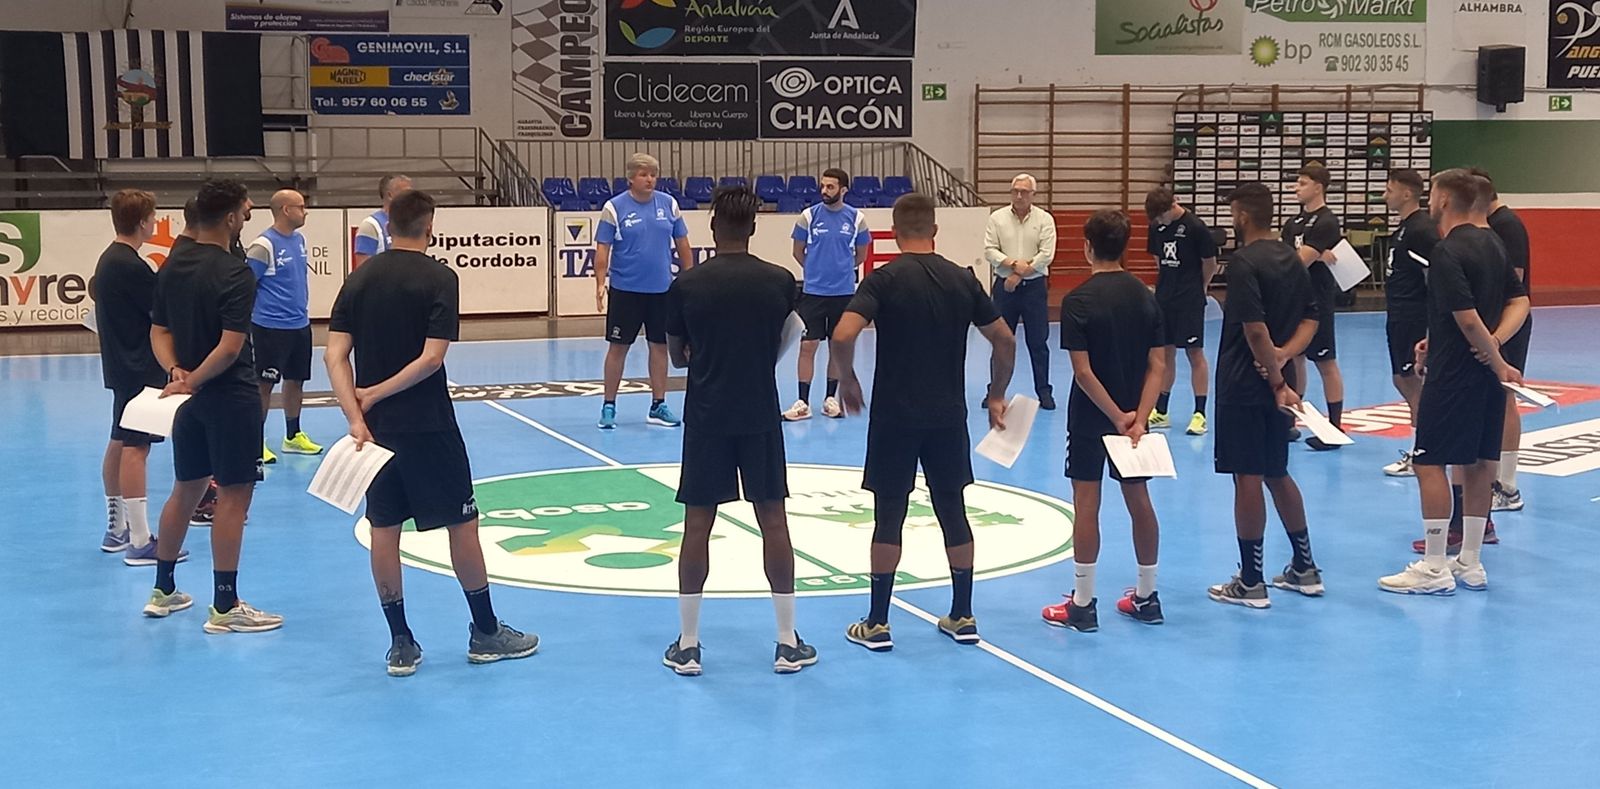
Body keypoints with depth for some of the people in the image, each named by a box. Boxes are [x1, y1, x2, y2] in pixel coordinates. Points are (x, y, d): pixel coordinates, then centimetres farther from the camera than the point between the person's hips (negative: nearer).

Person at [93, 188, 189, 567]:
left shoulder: (108, 260, 12)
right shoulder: (131, 266, -19)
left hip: (122, 365, 10)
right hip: (141, 369, -10)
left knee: (119, 444, 16)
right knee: (135, 448, -9)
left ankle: (116, 530, 26)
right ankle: (140, 542, -8)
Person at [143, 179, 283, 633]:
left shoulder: (171, 267, 8)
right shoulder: (234, 274, -16)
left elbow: (159, 332, 8)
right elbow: (231, 345, -22)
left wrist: (176, 372, -6)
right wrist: (193, 381, -13)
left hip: (192, 396, 8)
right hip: (230, 396, -8)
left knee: (186, 490, 18)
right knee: (233, 495, -2)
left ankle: (163, 591, 27)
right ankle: (224, 607, 1)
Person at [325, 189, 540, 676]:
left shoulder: (359, 278, 4)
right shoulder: (439, 278, -9)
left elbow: (335, 355, -4)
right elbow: (432, 357, -18)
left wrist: (356, 416, -10)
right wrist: (378, 394, -11)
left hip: (376, 427, 5)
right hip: (428, 426, -4)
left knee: (384, 527, 9)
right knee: (461, 523, 6)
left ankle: (400, 644, 13)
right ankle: (486, 633, 16)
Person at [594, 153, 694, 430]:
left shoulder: (669, 204, 3)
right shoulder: (614, 207, -6)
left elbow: (682, 244, 10)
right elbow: (602, 249, -6)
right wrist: (600, 283, -16)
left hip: (662, 290, 3)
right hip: (625, 290, -3)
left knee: (660, 346, 8)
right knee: (618, 347, 2)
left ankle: (658, 406, 18)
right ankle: (608, 406, 12)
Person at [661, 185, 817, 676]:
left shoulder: (686, 285, -6)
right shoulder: (780, 281, -4)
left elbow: (678, 357, 6)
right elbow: (780, 347, 8)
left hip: (706, 417, 0)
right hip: (761, 415, 1)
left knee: (697, 525, 5)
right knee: (773, 521, 7)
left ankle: (687, 645, 10)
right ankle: (788, 643, 11)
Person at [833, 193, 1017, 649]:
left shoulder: (885, 279, -8)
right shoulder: (962, 279, 3)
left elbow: (843, 334, -21)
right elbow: (1005, 341, 6)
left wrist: (847, 379, -4)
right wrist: (996, 397, 17)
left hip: (895, 416, -3)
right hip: (949, 416, 3)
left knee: (889, 516, 4)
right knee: (953, 513, 13)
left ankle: (876, 624, 9)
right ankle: (962, 617, 19)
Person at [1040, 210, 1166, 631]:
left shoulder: (1078, 300, -14)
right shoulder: (1146, 296, 1)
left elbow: (1083, 371, -19)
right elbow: (1157, 366, -4)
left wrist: (1118, 417, -14)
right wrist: (1138, 418, -10)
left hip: (1090, 417, -5)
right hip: (1134, 415, 5)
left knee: (1086, 505, 1)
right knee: (1139, 501, 12)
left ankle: (1082, 605, 6)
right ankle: (1146, 597, 21)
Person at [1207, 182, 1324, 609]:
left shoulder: (1244, 261, -16)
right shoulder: (1291, 257, 10)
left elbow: (1255, 329, -23)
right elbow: (1311, 319, 11)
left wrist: (1277, 383, -17)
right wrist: (1283, 355, -4)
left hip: (1245, 386, -8)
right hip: (1276, 384, 8)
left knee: (1248, 478, -2)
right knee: (1276, 474, 19)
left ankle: (1250, 583, 5)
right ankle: (1304, 569, 26)